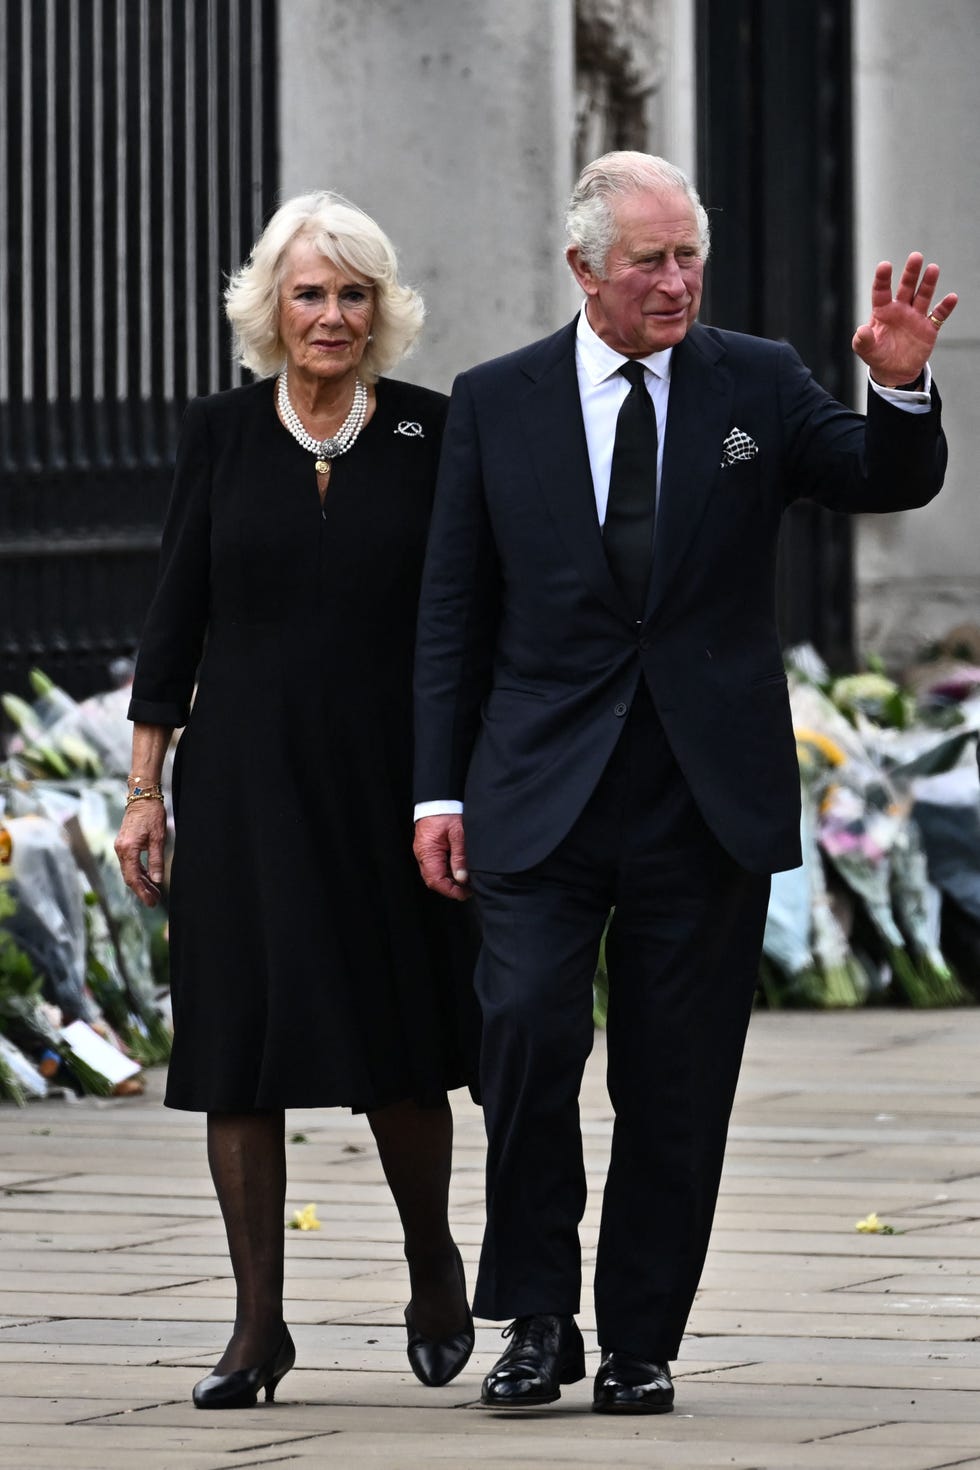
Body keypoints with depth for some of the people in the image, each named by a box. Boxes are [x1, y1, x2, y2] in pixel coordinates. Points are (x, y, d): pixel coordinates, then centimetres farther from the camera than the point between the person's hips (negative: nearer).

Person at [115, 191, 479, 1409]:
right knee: (241, 1047, 0)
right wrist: (144, 788, 2)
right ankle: (258, 1328, 6)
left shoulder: (431, 435, 0)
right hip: (245, 781, 1)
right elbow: (176, 613, 5)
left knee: (399, 1046, 2)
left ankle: (431, 1260, 29)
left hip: (386, 780, -1)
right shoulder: (220, 434, 3)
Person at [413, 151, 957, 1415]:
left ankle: (639, 1345, 13)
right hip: (542, 792, -1)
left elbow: (892, 484, -1)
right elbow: (452, 614, 7)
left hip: (708, 792, 1)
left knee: (676, 1083, 3)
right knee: (528, 1027, -17)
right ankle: (537, 1317, -4)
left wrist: (901, 388, -22)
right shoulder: (495, 405, 5)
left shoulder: (757, 384, 6)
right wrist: (439, 791, 2)